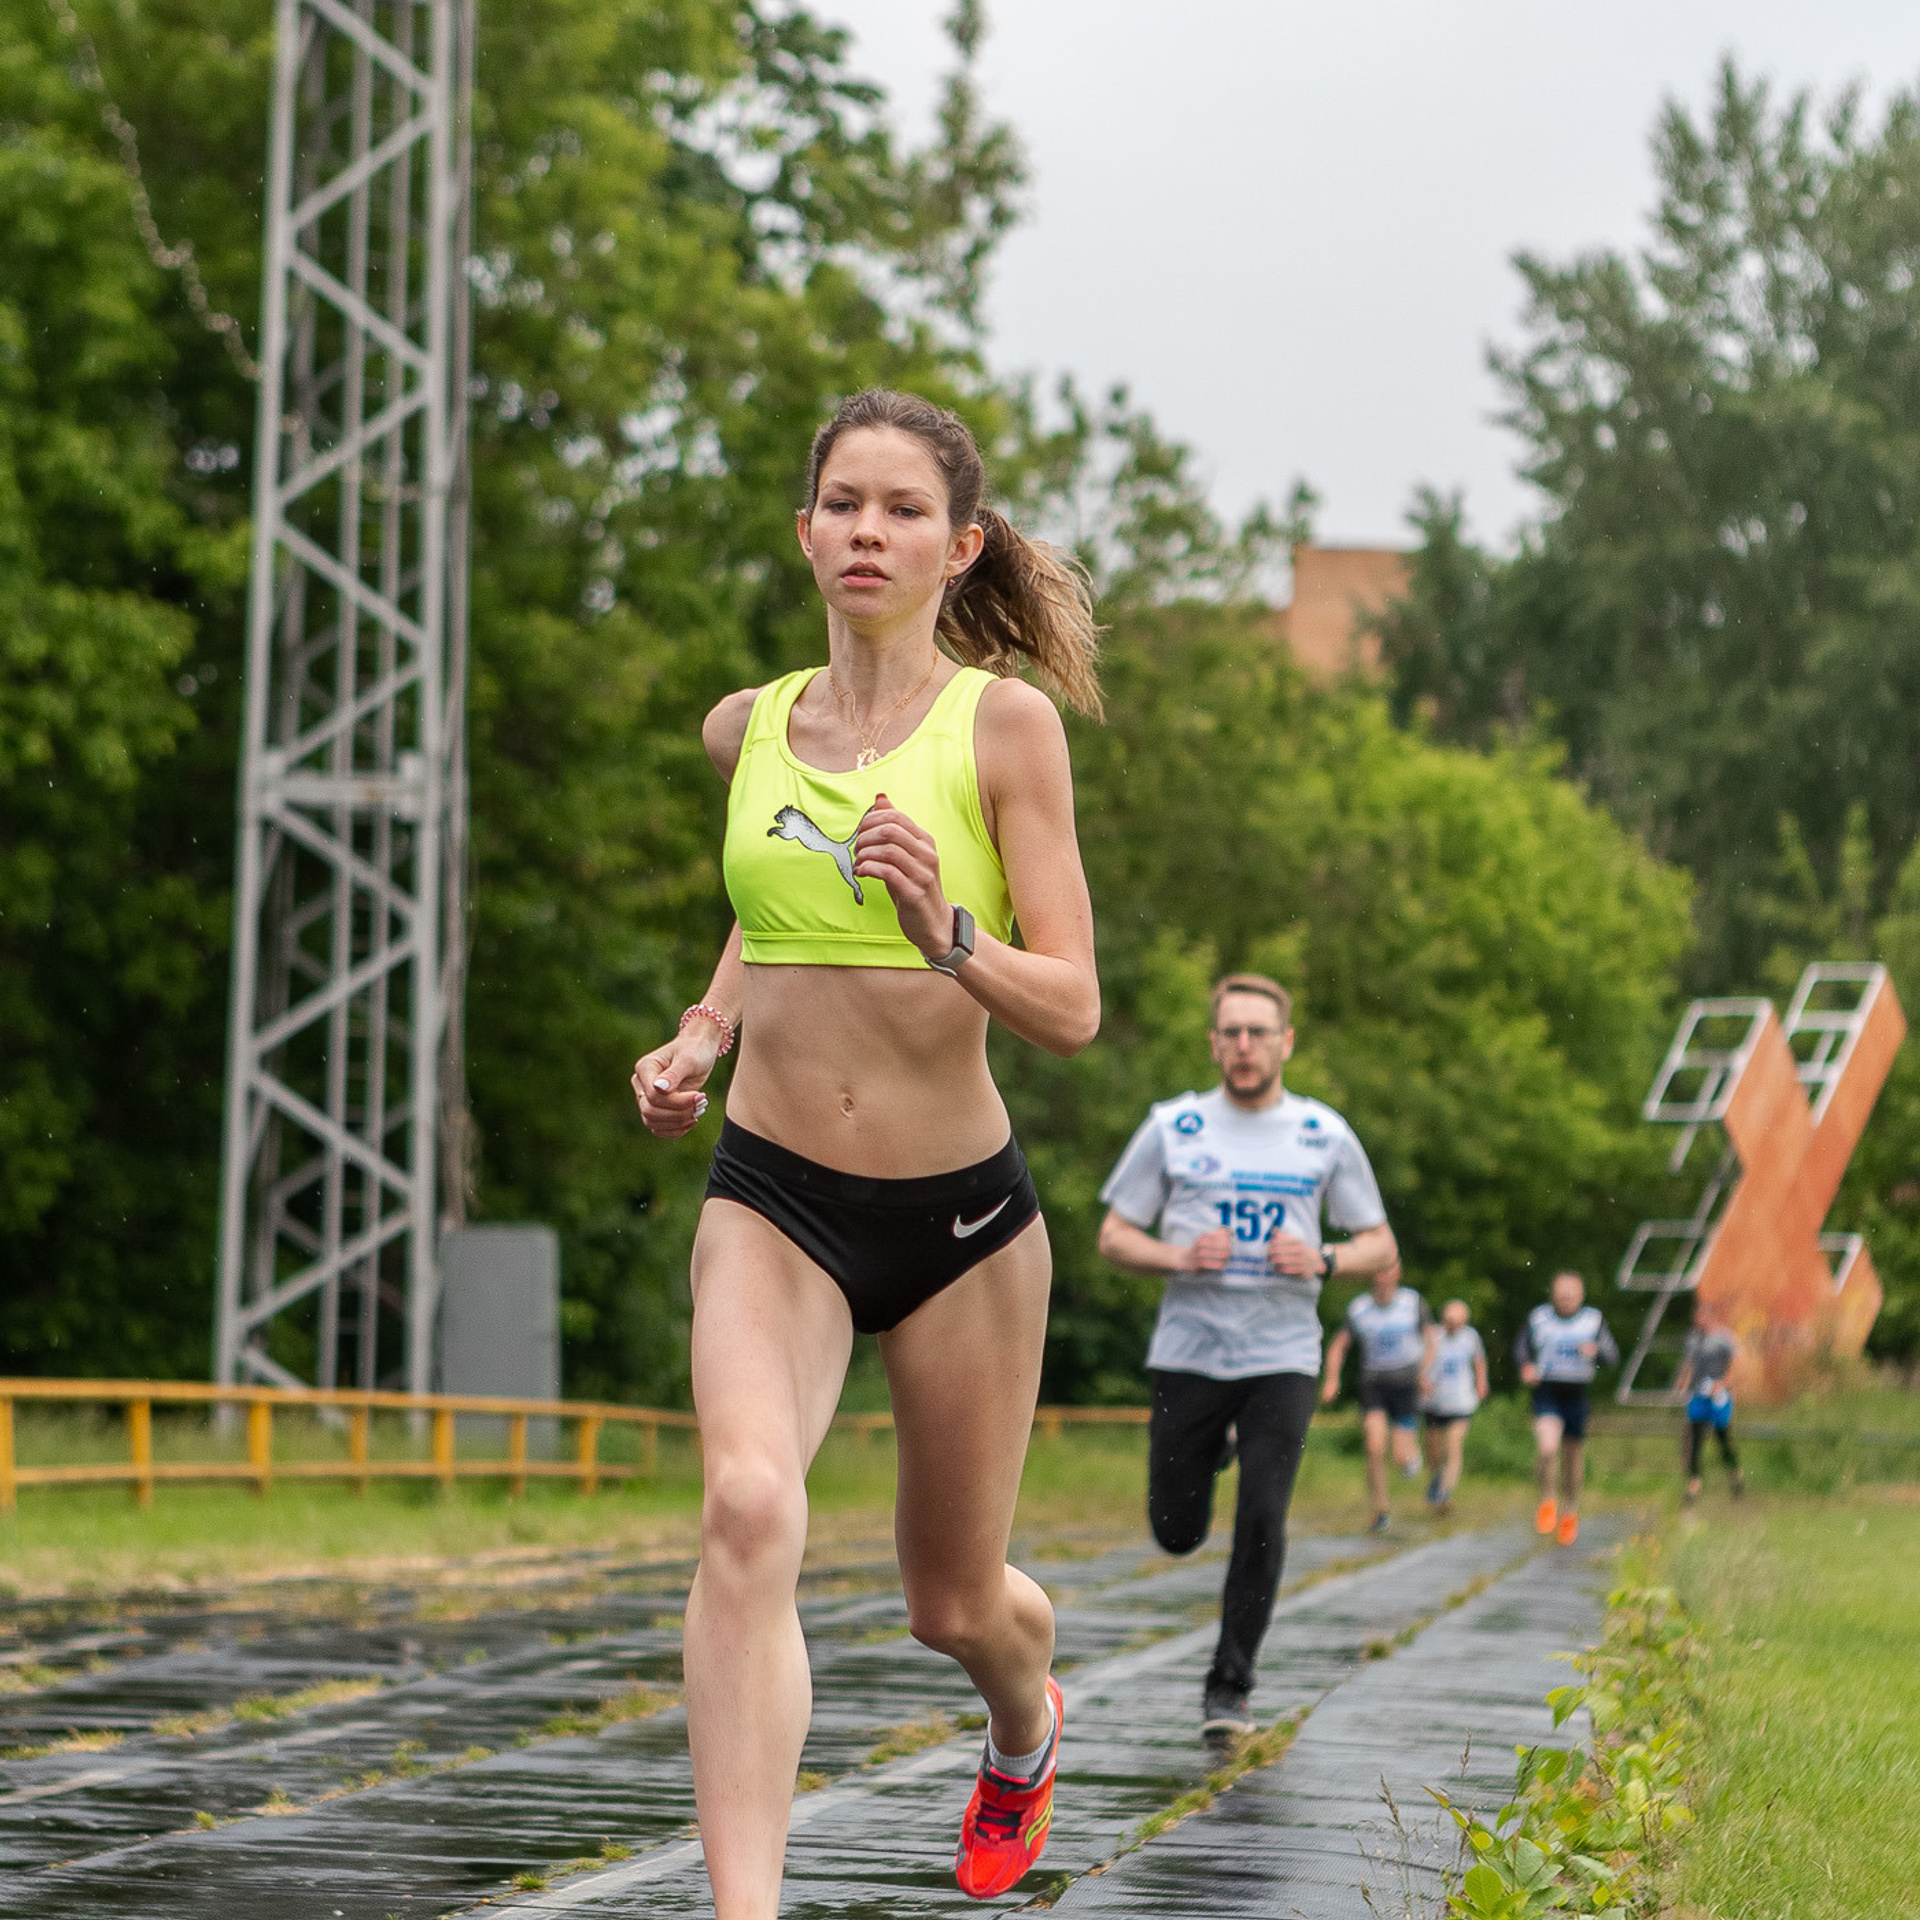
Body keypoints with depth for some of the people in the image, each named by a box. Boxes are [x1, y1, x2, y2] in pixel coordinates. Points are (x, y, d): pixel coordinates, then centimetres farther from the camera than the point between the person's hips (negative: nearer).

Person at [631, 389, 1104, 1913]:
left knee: (956, 1602, 14)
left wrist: (945, 929, -28)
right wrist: (704, 1036, 10)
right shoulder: (749, 728, 4)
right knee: (748, 1507, -27)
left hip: (962, 1214, -2)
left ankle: (1026, 1728, 52)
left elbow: (1071, 1010, -11)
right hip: (774, 1201, 2)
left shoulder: (1005, 725, -8)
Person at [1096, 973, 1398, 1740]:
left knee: (1261, 1522, -12)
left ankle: (1230, 1686, 2)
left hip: (1281, 1359, 0)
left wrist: (1322, 1260, -11)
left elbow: (1380, 1246, 10)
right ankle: (1212, 1451, 42)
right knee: (1178, 1532, 6)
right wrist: (1180, 1257, -13)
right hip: (1188, 1353, 1)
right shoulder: (1173, 1128, 2)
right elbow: (1114, 1236, 6)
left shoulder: (1325, 1135, 4)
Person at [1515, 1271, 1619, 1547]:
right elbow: (1522, 1347, 13)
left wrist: (1596, 1351, -24)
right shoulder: (1538, 1317, -1)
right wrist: (1526, 1366, -9)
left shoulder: (1593, 1320, -1)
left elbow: (1612, 1357, -2)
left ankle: (1570, 1512, 36)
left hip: (1577, 1397, 1)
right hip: (1547, 1393, -1)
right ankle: (1546, 1501, 0)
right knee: (1546, 1447, -24)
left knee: (1572, 1456, 13)